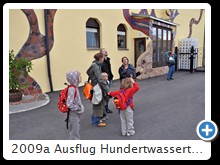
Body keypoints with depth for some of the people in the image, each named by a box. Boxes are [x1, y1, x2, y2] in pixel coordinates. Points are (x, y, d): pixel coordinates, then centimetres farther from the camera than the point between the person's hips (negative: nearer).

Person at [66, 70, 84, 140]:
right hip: (73, 115, -9)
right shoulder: (72, 89, -26)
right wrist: (78, 108, -19)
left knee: (77, 131, 23)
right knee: (74, 133, 6)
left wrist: (81, 107, 7)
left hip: (77, 114, 9)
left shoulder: (75, 87, 3)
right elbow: (69, 104, -31)